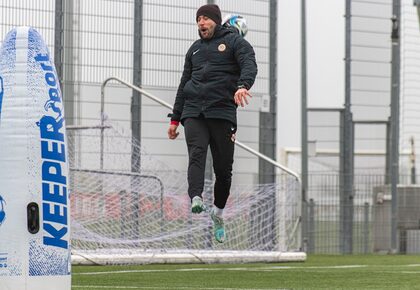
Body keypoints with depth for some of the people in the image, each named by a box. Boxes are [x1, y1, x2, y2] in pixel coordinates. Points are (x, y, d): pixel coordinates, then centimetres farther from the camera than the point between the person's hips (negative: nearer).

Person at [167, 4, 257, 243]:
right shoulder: (195, 49, 24)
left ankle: (218, 212, 18)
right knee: (197, 154, -22)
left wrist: (243, 85, -32)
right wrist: (175, 119, 23)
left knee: (224, 168, 0)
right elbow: (184, 84, 28)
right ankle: (196, 199, -40)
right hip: (193, 112, 3)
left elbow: (249, 65, -10)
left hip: (222, 112, -3)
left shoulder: (235, 42, 8)